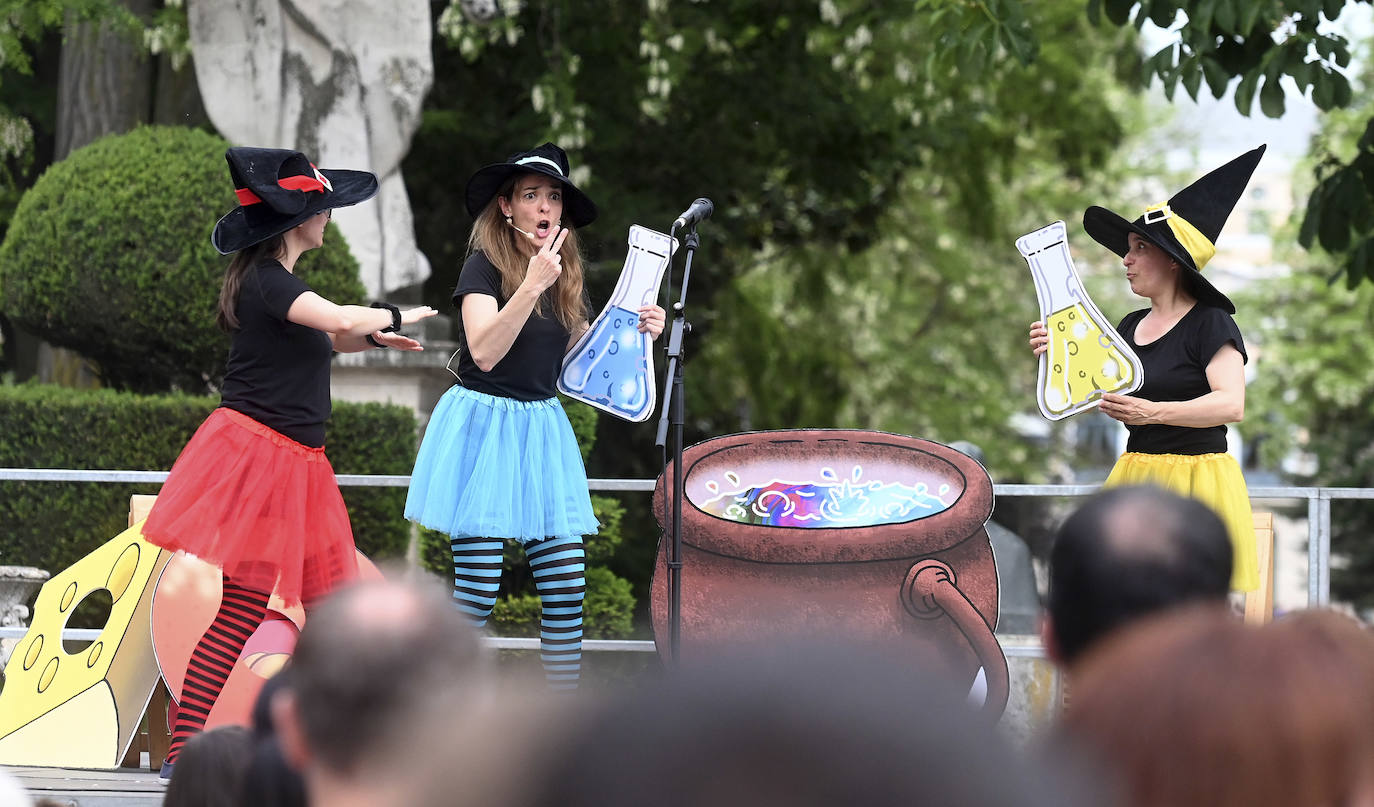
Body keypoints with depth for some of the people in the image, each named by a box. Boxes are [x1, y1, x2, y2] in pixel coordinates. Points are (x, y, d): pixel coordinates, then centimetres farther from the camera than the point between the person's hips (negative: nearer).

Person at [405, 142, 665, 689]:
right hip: (484, 425, -6)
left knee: (566, 585, -1)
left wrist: (635, 334, 1)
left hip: (542, 429, 6)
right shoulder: (485, 267, -7)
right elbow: (484, 352, -21)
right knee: (478, 590, -9)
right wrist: (532, 285, -27)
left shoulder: (565, 277, 12)